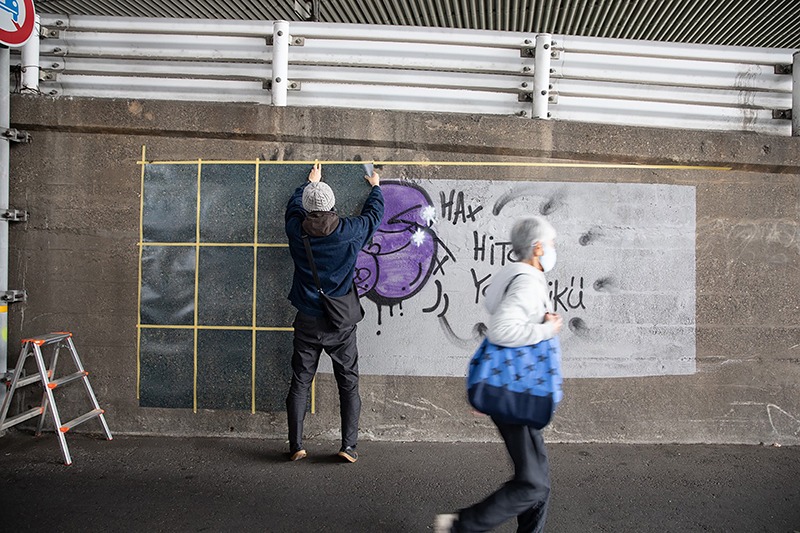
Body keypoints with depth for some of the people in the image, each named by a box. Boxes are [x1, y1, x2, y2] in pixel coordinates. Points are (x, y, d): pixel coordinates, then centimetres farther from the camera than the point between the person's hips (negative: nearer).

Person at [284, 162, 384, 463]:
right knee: (349, 384, 9)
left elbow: (293, 206, 20)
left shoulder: (296, 231, -3)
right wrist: (375, 187, 31)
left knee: (300, 383, 10)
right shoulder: (348, 231, -9)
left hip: (307, 322, 2)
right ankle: (349, 446, 7)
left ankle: (296, 446, 13)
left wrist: (310, 182, 37)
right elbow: (374, 214, 11)